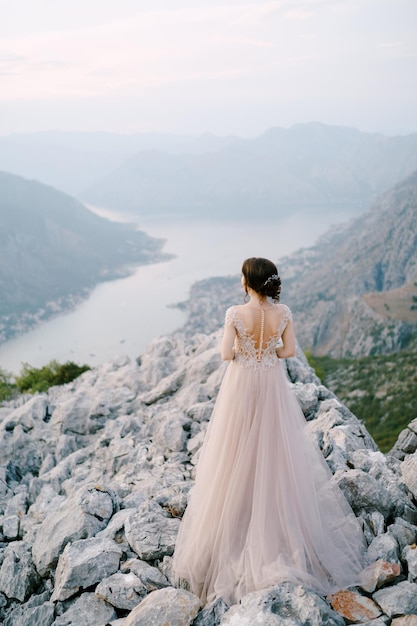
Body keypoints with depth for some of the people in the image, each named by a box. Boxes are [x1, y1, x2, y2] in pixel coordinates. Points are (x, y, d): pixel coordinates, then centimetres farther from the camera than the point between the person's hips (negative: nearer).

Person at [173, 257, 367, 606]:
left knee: (239, 452, 12)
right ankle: (278, 514, 30)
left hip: (242, 385, -2)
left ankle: (237, 518, 24)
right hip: (273, 385, 3)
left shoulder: (236, 314, -18)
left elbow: (226, 354, -17)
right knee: (275, 450, 17)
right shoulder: (283, 312, -10)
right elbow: (289, 351, -5)